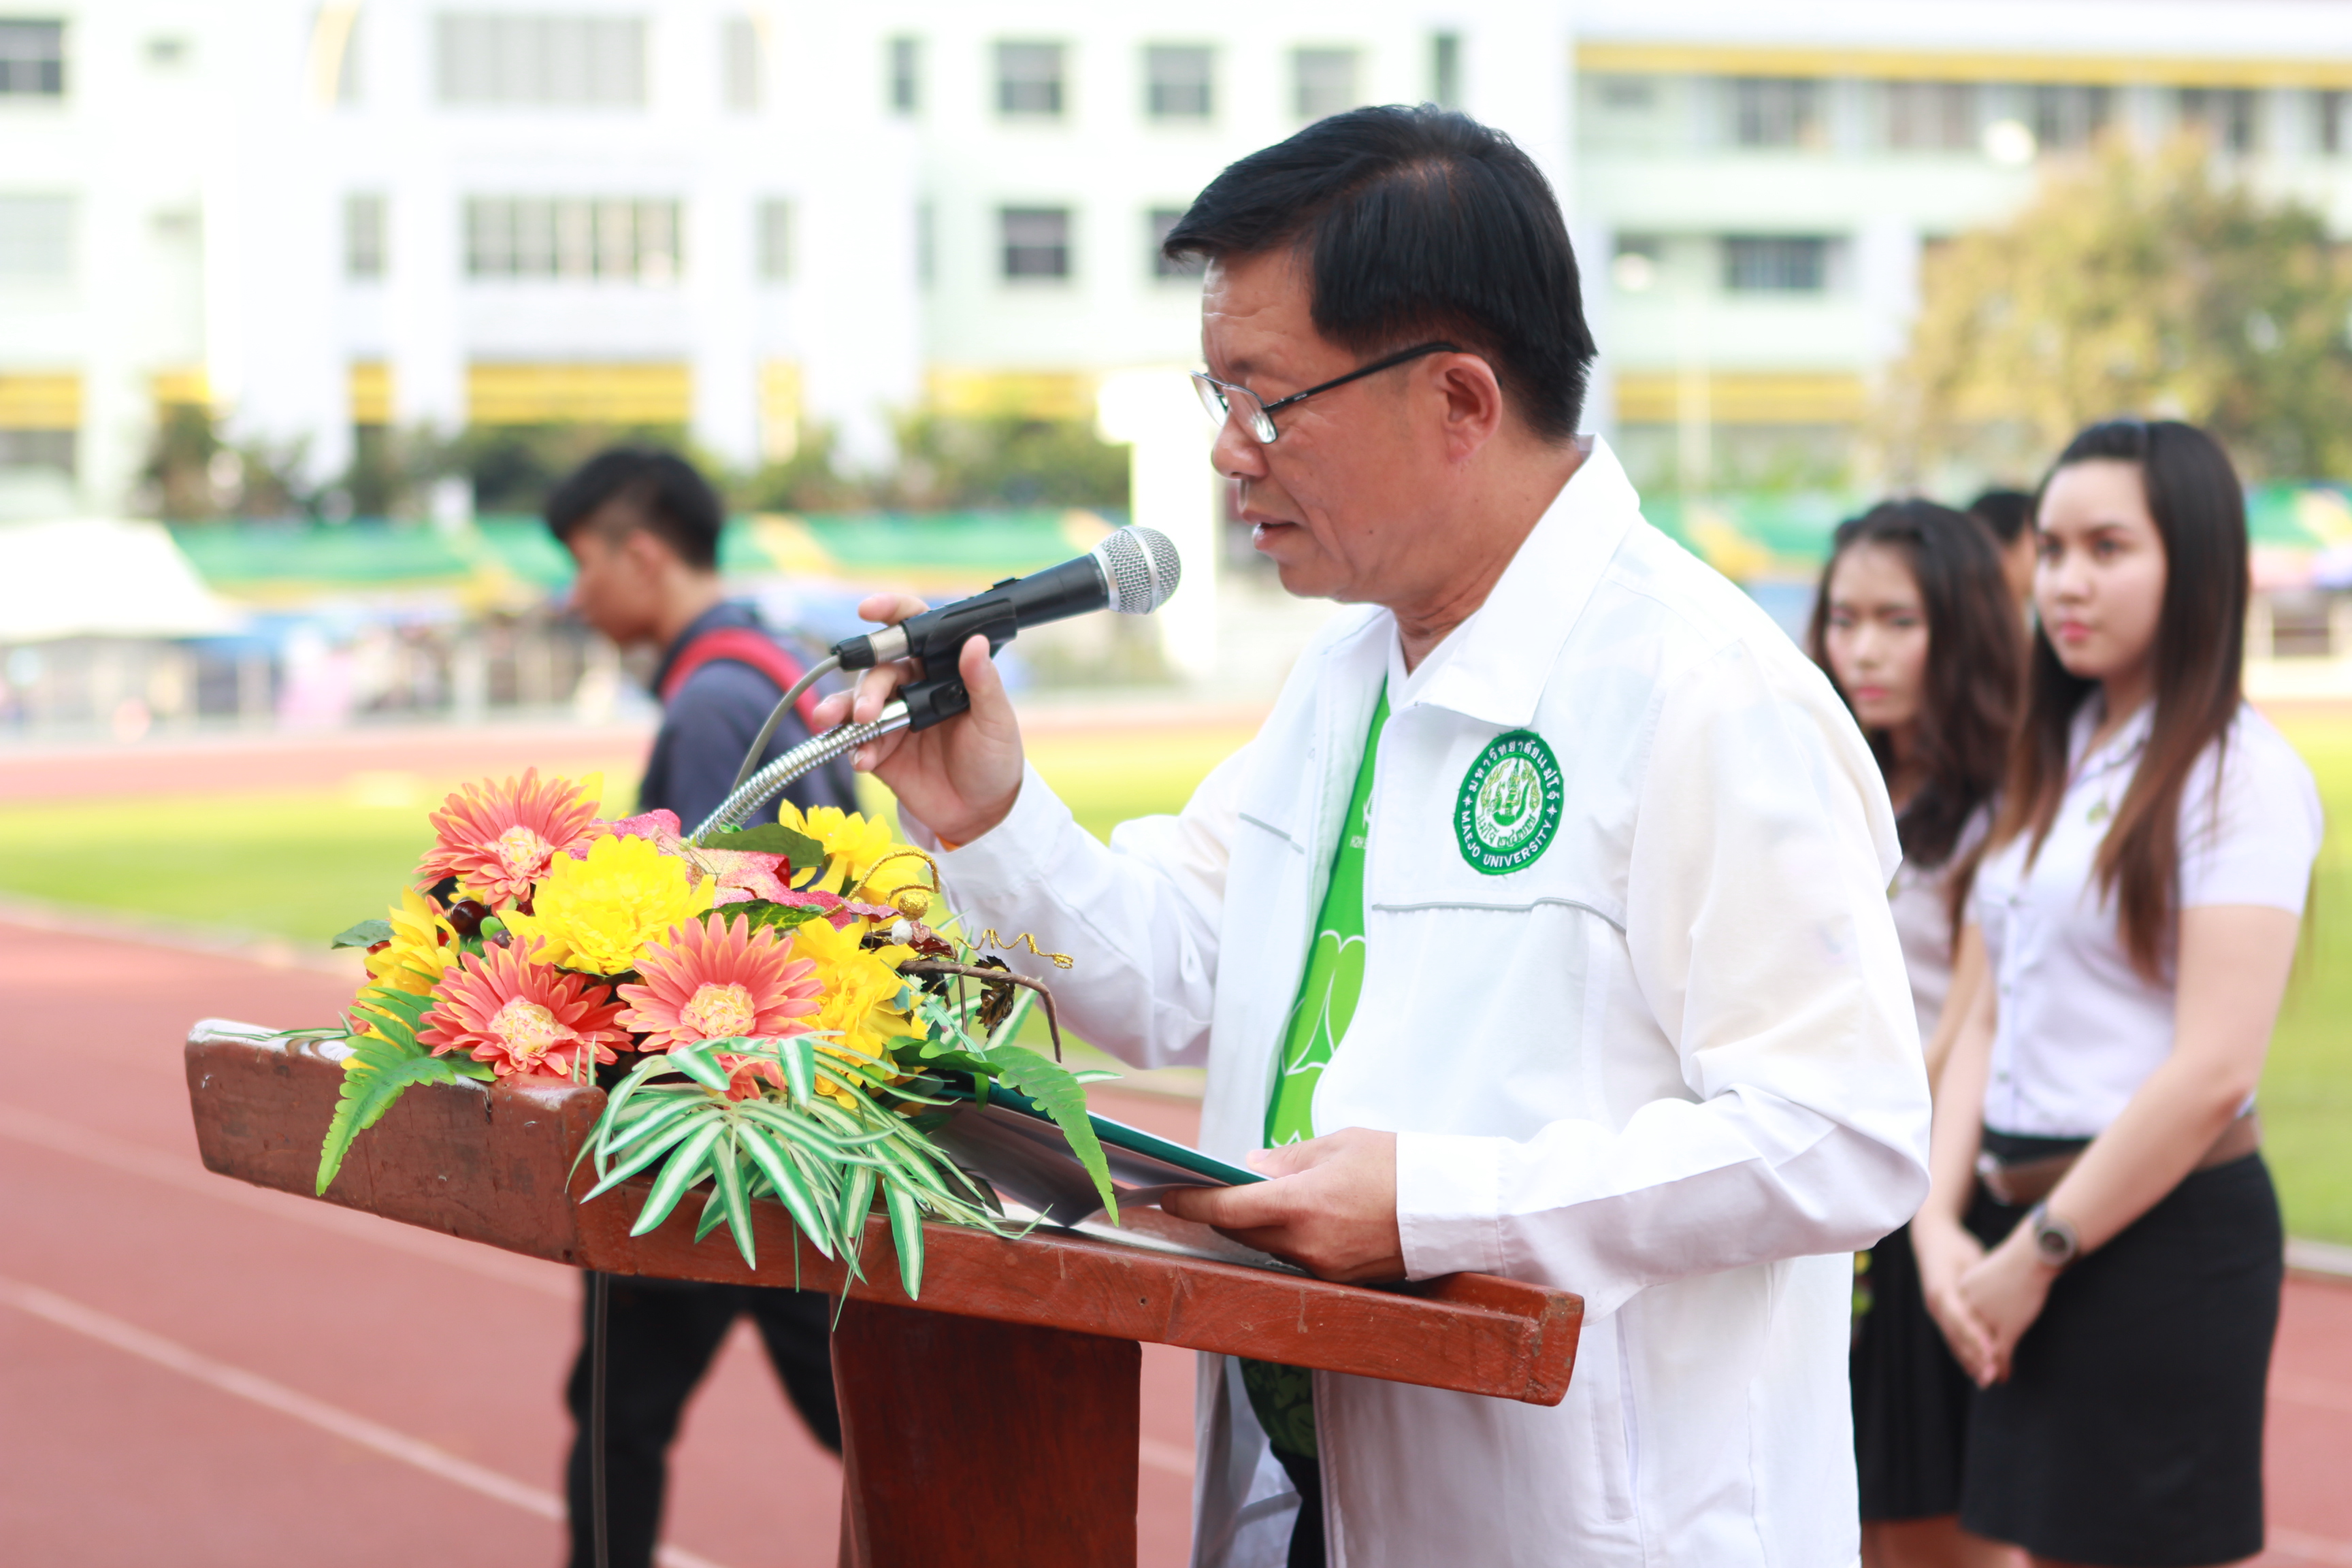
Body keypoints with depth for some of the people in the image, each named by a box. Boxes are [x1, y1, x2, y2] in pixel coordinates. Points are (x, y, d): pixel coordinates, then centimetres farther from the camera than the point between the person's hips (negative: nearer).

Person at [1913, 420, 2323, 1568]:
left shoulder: (2241, 776, -10)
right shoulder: (2053, 764, 14)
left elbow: (2215, 1068, -17)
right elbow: (1990, 1020, 11)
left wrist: (2039, 1255, -13)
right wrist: (1943, 1219, -2)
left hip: (2162, 1228, -7)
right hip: (2021, 1223, 7)